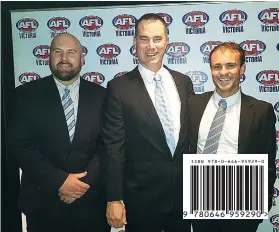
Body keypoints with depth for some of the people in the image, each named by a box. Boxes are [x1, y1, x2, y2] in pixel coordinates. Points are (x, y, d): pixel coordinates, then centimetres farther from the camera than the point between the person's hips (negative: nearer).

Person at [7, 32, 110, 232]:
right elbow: (20, 146, -8)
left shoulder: (100, 95, 1)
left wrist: (85, 182, -13)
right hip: (43, 203, -1)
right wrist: (59, 181, -16)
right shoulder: (27, 94, -2)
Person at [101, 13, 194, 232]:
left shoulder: (184, 82, 4)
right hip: (141, 197, -3)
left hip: (182, 193, 4)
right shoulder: (119, 87, -9)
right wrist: (114, 199, -12)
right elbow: (113, 148, -10)